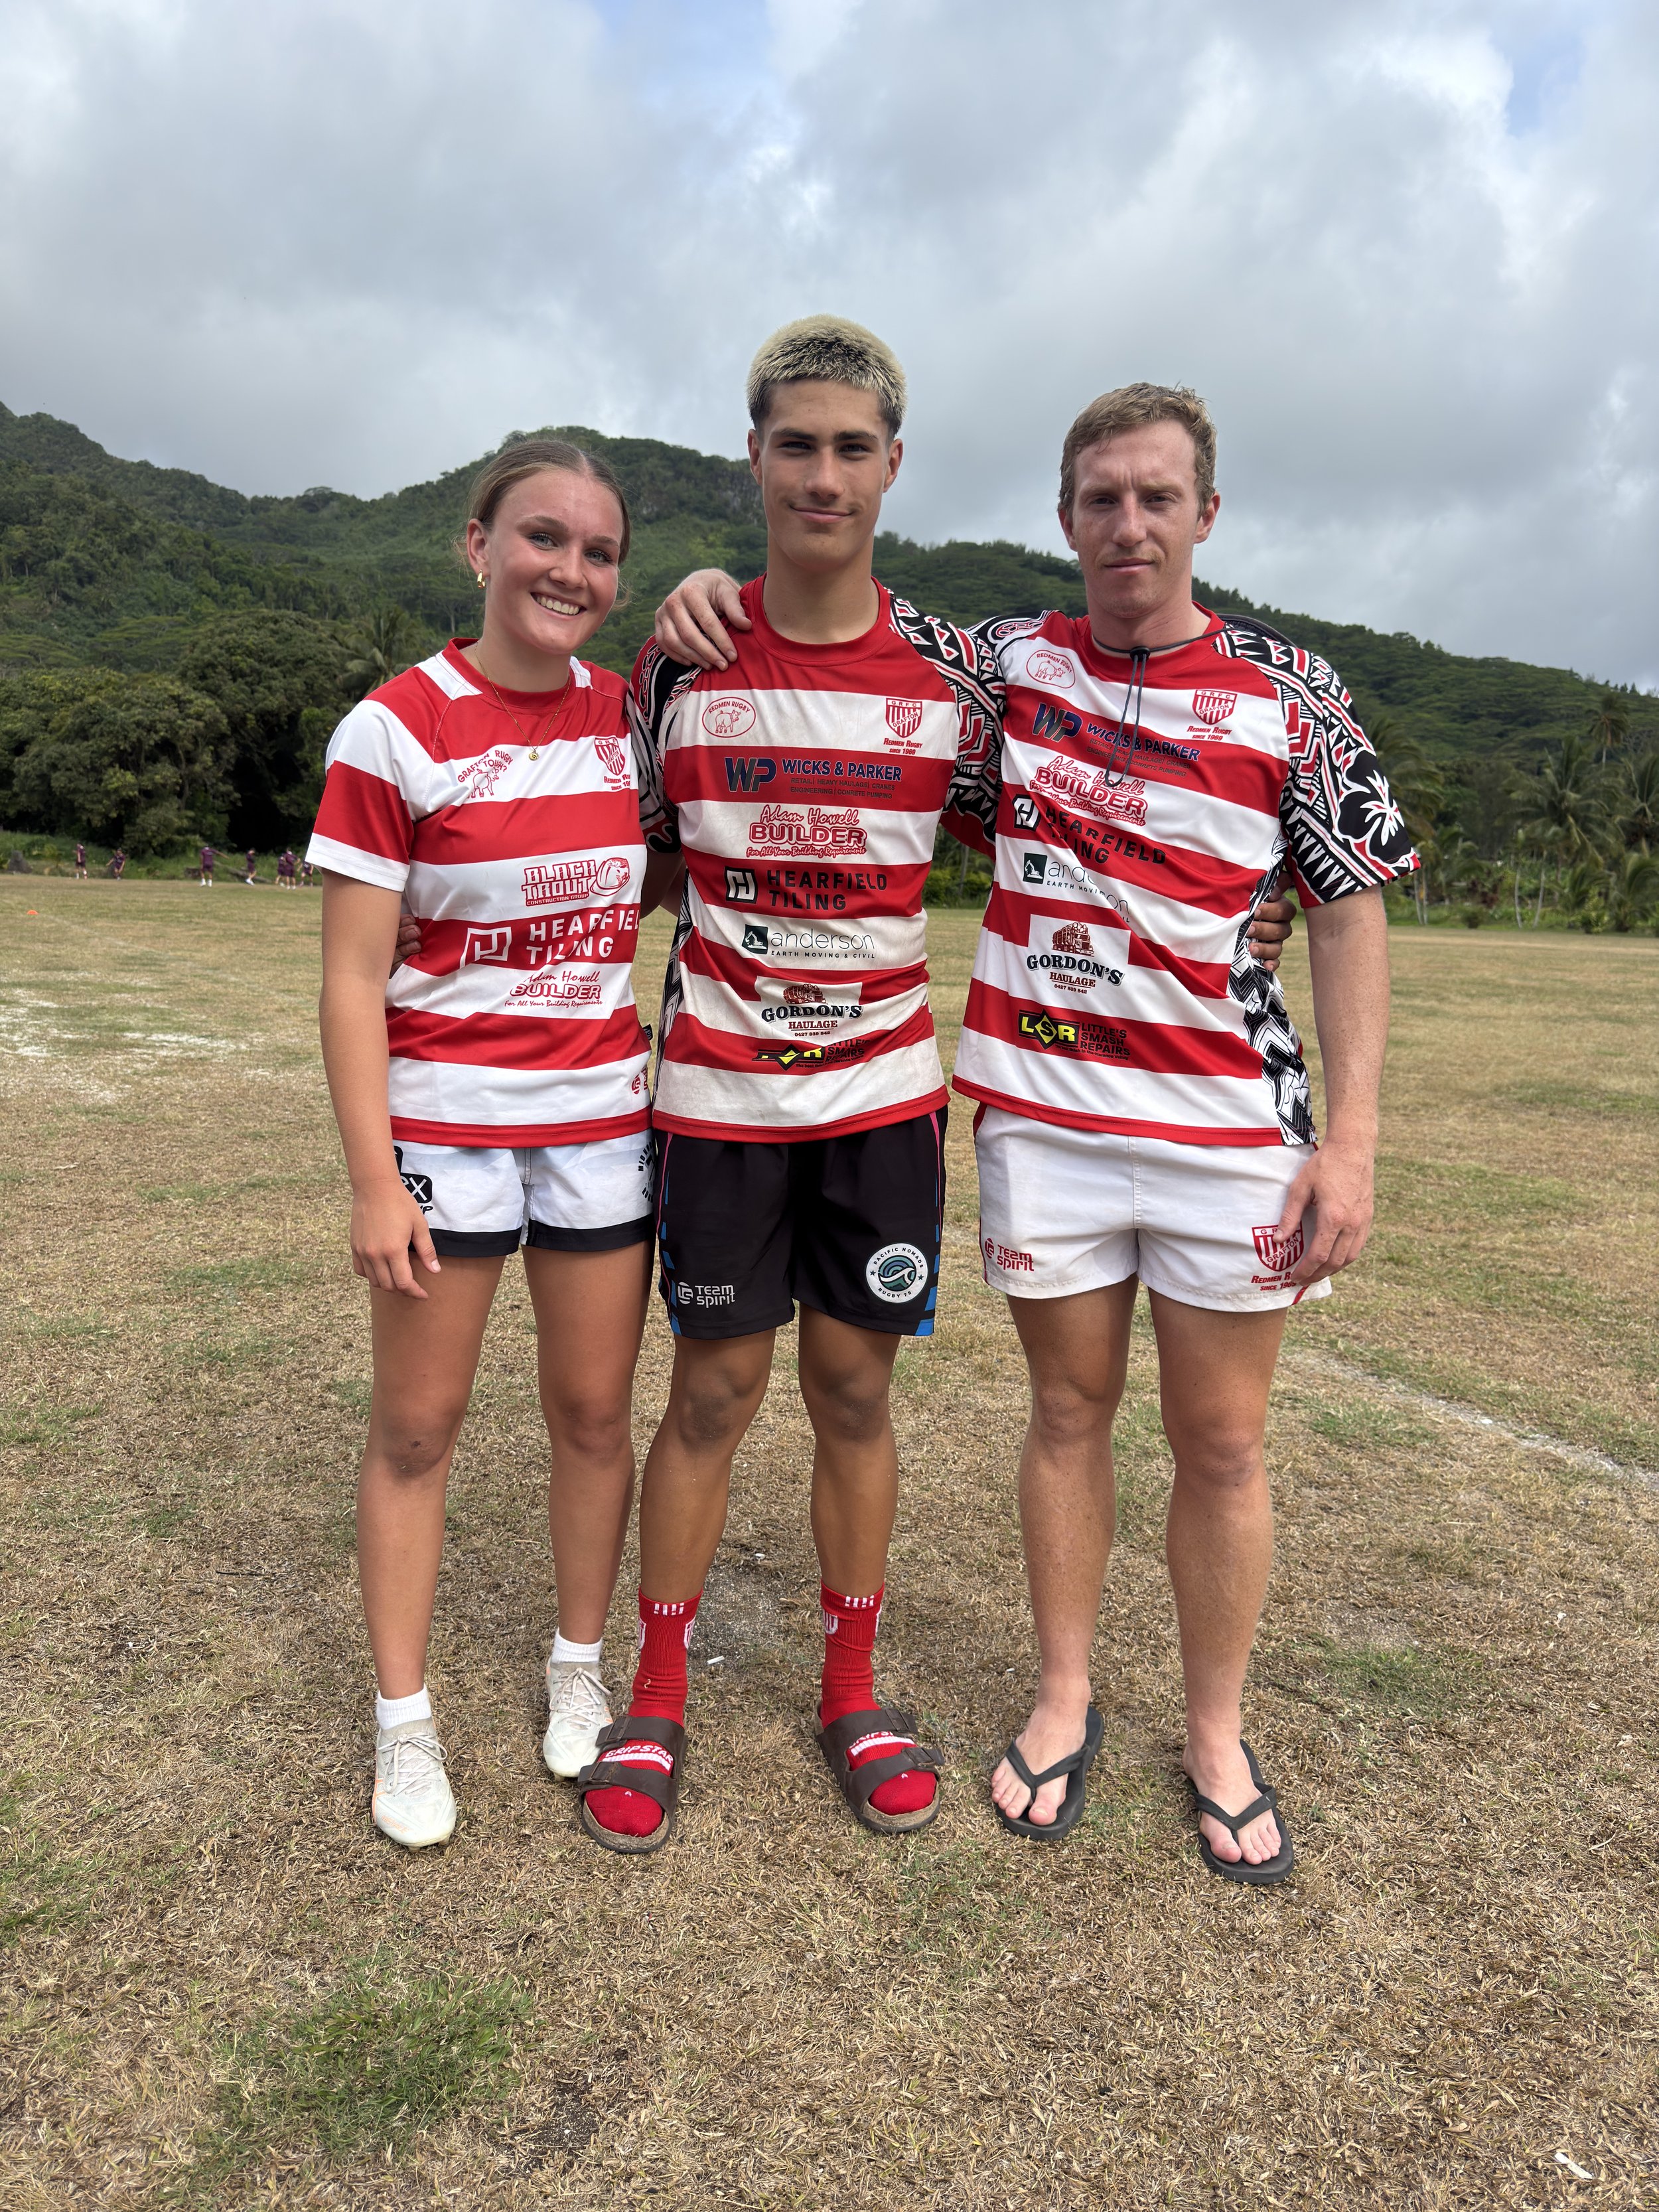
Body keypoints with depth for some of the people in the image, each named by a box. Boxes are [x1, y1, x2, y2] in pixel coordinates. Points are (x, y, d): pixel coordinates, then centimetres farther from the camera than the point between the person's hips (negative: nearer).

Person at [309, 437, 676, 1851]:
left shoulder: (629, 713, 3)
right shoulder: (397, 727, -10)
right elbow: (351, 978, -11)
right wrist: (375, 1183, -14)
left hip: (604, 1116, 4)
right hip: (444, 1121, -3)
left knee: (595, 1409, 12)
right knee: (418, 1425, 8)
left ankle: (581, 1667, 34)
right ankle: (404, 1719, 26)